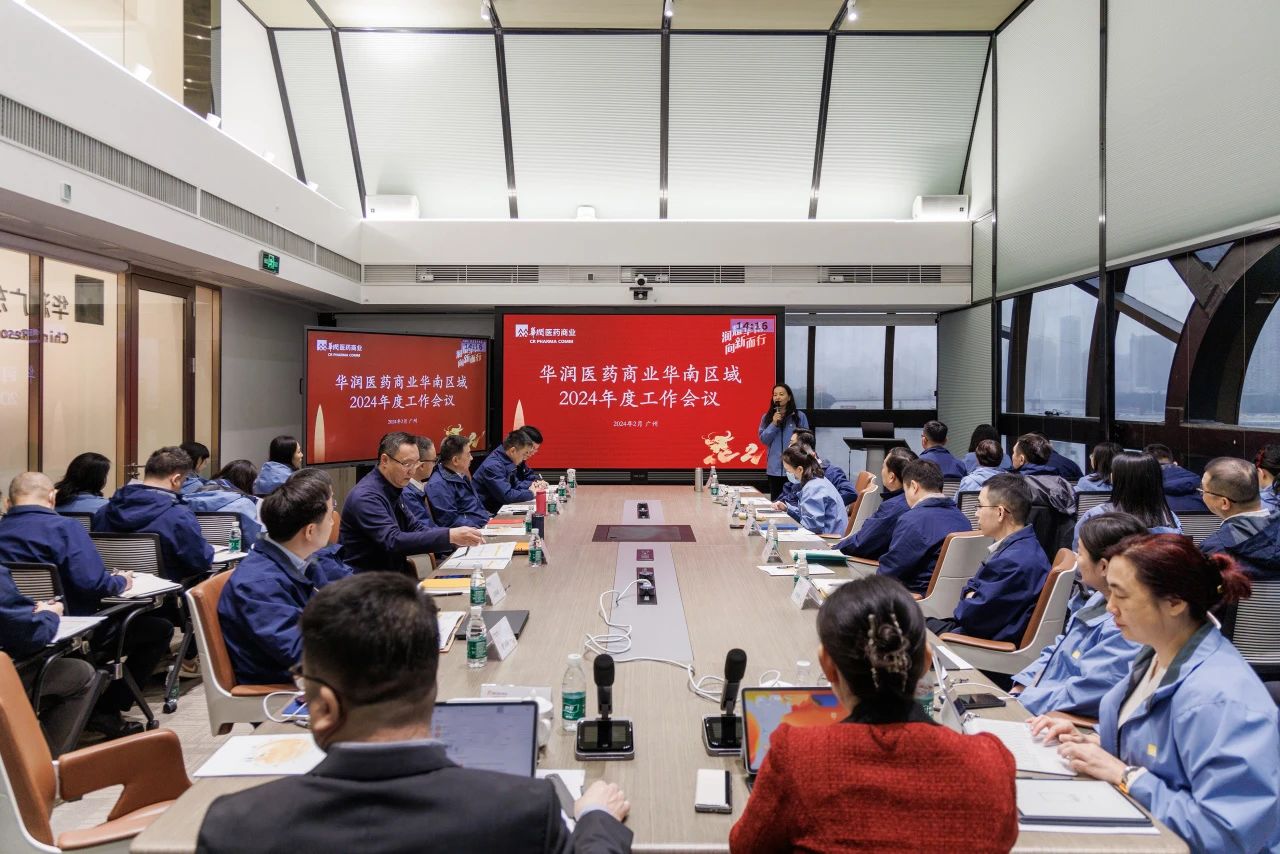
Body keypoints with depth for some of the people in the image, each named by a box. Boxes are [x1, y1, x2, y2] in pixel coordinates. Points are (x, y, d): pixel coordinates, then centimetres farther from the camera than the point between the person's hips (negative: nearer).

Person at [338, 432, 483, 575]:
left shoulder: (391, 489, 9)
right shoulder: (365, 496, -19)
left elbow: (414, 526, 12)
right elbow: (393, 541, -28)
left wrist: (455, 535, -6)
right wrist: (449, 536, -33)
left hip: (392, 573, 8)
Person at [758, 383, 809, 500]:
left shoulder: (800, 416, -2)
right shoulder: (767, 417, 6)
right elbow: (763, 439, 1)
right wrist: (773, 424, -10)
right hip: (774, 468, 3)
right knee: (775, 500, 10)